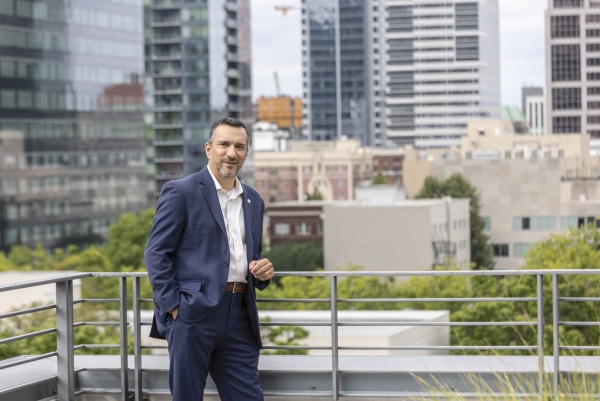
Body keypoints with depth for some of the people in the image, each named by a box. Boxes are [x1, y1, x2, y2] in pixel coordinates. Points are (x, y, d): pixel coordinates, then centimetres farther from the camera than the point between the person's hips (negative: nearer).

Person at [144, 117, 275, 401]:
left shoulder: (254, 201, 19)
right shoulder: (180, 192, 0)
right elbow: (156, 253, -4)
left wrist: (262, 272, 4)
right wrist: (173, 308, -12)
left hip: (239, 318, 5)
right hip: (192, 314, -5)